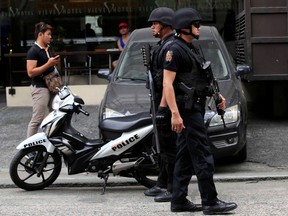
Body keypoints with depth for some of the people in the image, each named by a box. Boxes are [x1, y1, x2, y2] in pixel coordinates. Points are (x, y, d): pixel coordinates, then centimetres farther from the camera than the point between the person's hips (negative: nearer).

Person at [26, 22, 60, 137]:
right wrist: (48, 64, -22)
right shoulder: (33, 51, -14)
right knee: (37, 119, -8)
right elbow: (30, 72, -21)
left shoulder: (48, 49, 13)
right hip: (40, 88, -9)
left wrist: (54, 63, 10)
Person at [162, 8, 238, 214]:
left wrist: (216, 94, 15)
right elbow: (167, 83, -18)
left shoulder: (191, 49, 18)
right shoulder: (176, 50, -12)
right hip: (187, 110, -10)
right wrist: (175, 114, -25)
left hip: (195, 108, 10)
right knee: (203, 156, -9)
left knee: (186, 157, 10)